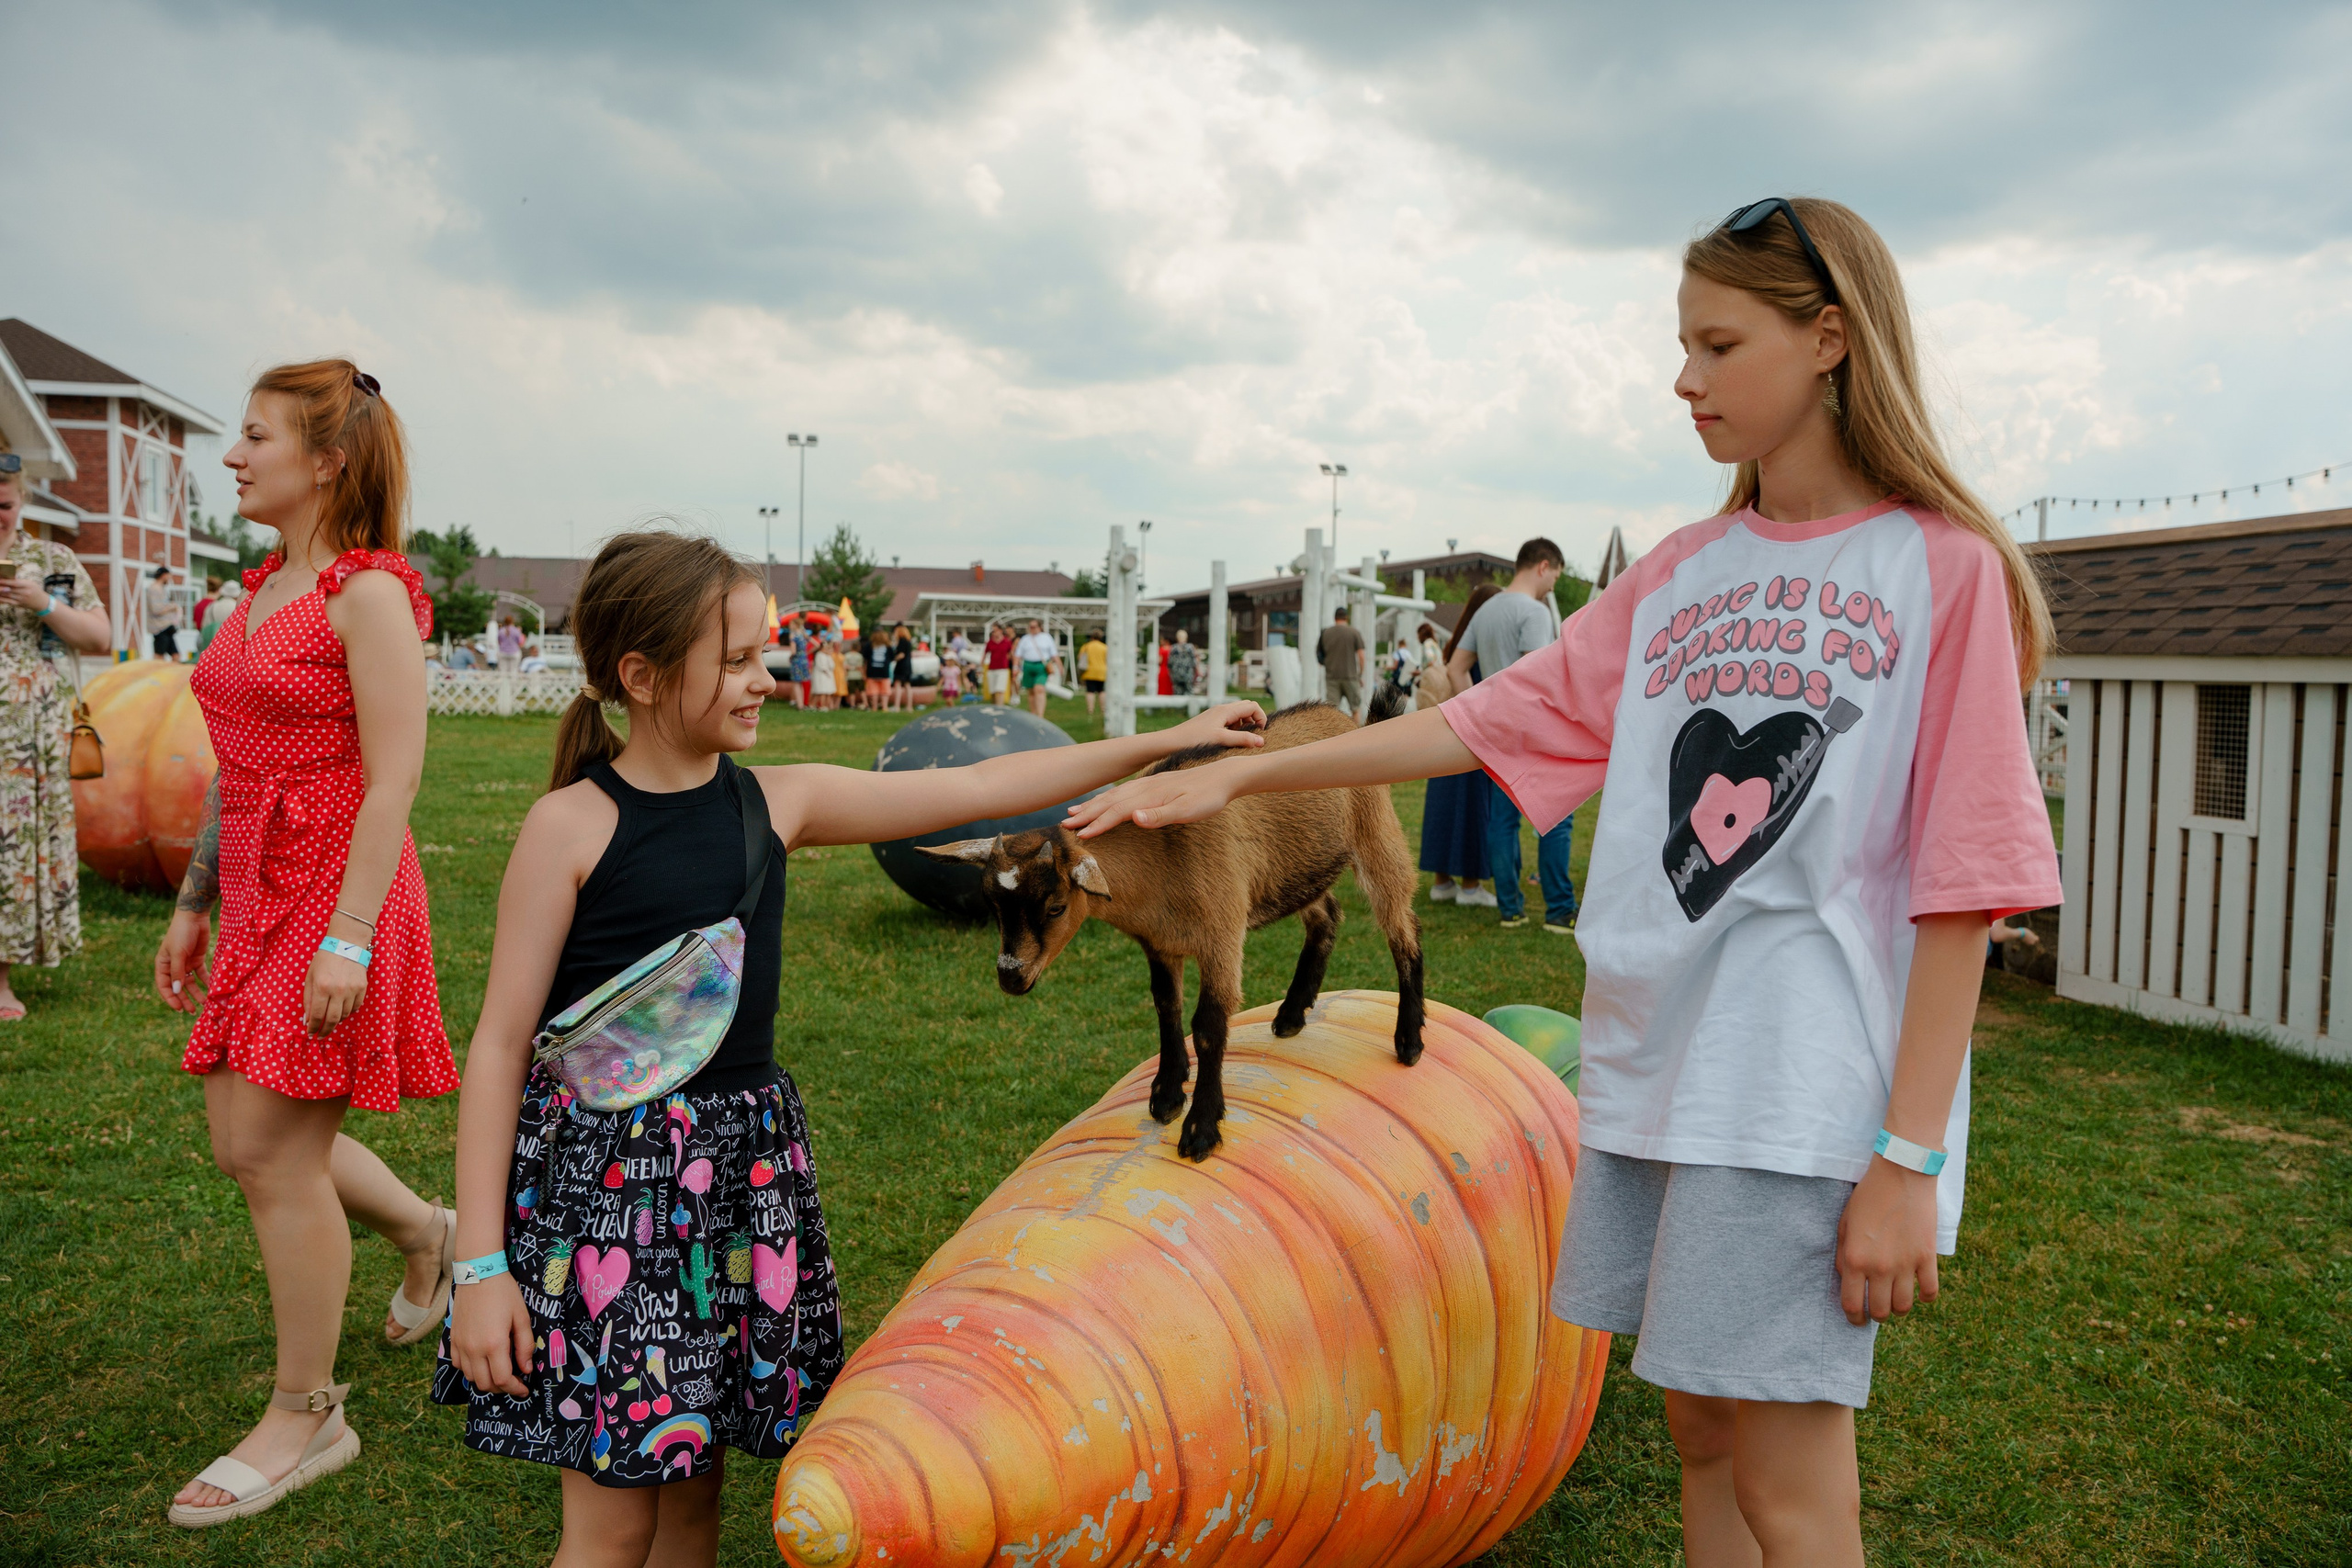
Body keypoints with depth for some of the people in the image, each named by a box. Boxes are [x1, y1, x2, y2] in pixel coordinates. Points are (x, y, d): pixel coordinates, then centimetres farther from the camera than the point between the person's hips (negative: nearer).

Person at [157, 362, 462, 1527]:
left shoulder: (369, 593, -13)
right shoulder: (263, 591, 14)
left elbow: (394, 779, -18)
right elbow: (237, 766, 18)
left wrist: (348, 938, -22)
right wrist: (193, 904, 19)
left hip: (337, 896, -9)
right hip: (258, 899, 9)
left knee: (278, 1154, -2)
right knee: (244, 1144, 16)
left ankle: (305, 1418, 15)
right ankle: (425, 1232, 41)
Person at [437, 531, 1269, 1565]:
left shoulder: (778, 802, 3)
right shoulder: (572, 824, -10)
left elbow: (978, 790, 6)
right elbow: (501, 1044, -8)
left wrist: (1167, 743, 6)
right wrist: (481, 1266, -11)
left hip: (746, 1168, 5)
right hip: (603, 1172, -4)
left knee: (693, 1482, 14)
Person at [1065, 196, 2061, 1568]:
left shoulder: (1943, 570, -5)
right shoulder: (1683, 573, 11)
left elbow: (1961, 886, -9)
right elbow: (1493, 723, 9)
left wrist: (1910, 1157, -13)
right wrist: (1236, 774, 4)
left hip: (1812, 1092, -5)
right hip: (1653, 1067, 6)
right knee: (1699, 1428, 15)